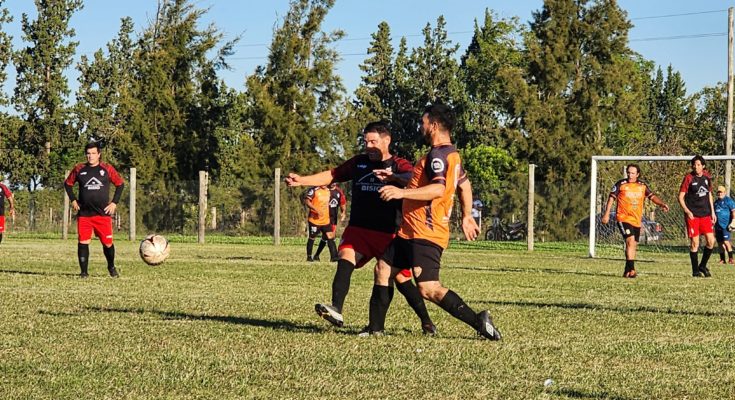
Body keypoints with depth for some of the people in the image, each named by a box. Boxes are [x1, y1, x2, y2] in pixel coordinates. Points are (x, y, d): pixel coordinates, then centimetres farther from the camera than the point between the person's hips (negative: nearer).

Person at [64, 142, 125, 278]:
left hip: (103, 214, -1)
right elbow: (68, 184, 18)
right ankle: (84, 272, 5)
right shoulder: (79, 169, 5)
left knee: (108, 243, 0)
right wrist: (73, 200, 7)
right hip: (84, 214, 1)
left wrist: (114, 202, 3)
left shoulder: (107, 169, 2)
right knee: (83, 242, -5)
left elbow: (120, 184, 11)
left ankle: (111, 267, 26)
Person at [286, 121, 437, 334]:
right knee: (345, 259, -25)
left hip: (390, 234, -3)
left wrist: (393, 177, -44)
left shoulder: (399, 165, -1)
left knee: (402, 279, 1)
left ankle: (426, 322, 19)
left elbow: (412, 178, -22)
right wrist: (301, 180, 6)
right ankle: (336, 310, -38)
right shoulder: (358, 162, 13)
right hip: (358, 229, 3)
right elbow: (331, 175, 19)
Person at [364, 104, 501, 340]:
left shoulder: (438, 156, -17)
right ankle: (375, 328, 21)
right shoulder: (451, 154, 17)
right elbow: (464, 184, 30)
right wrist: (466, 217, 38)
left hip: (425, 235, -11)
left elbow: (438, 189, -33)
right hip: (410, 232, 11)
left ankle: (477, 321, -16)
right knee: (383, 270, 15)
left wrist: (403, 192, -39)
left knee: (429, 289, -18)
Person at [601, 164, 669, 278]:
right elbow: (611, 198, 0)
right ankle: (631, 269, -24)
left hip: (637, 220, 5)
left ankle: (627, 271, 26)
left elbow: (652, 196, 7)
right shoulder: (621, 184, -2)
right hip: (624, 218, -5)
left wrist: (662, 204, -12)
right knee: (630, 241, -21)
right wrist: (607, 214, -5)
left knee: (633, 245, 12)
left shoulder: (642, 186, 8)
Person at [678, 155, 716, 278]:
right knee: (695, 243, -3)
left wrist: (712, 212, 15)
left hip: (705, 214, 4)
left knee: (711, 241, -3)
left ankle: (703, 266, 16)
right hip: (692, 215, -4)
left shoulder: (707, 177, 7)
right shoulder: (689, 178, -7)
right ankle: (695, 271, 8)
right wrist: (687, 211, -19)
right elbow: (681, 197, -7)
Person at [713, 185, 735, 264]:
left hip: (725, 225, -7)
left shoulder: (728, 200, -2)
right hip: (718, 225, 7)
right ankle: (722, 259, 15)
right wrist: (713, 225, 24)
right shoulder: (716, 202, 19)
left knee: (726, 241, -14)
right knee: (720, 242, 8)